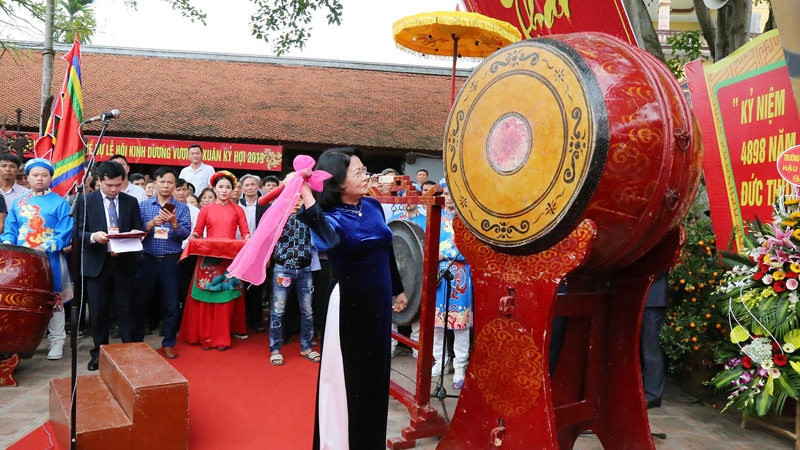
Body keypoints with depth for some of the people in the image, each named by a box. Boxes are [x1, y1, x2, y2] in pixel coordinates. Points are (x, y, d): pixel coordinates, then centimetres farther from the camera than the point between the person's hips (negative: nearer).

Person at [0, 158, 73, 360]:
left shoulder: (59, 203, -2)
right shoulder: (19, 203, 11)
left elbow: (65, 233, -9)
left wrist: (46, 247, -20)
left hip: (50, 260, -4)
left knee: (53, 299, 3)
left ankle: (57, 341, 11)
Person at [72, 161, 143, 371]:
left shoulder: (131, 202, 8)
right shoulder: (85, 201, 3)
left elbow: (138, 231, 9)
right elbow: (78, 233, -1)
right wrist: (93, 237, -21)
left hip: (125, 263, 1)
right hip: (97, 264, -1)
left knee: (126, 309, 4)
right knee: (98, 311, 7)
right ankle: (99, 352, 21)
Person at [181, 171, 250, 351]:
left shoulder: (237, 210, 11)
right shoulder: (206, 209, 10)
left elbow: (245, 233, 5)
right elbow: (197, 231, 7)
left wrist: (248, 240, -16)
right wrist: (193, 237, -14)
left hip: (230, 258, 0)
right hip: (208, 257, 0)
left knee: (225, 298, -1)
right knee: (206, 298, 0)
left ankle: (221, 338, 8)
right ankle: (205, 336, 10)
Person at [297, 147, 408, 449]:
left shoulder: (373, 206, 2)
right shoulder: (331, 216, -16)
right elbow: (328, 242, -42)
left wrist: (398, 289, 21)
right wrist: (306, 195, -47)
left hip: (379, 302, 6)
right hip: (349, 305, -6)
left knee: (375, 374, 18)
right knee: (348, 376, 5)